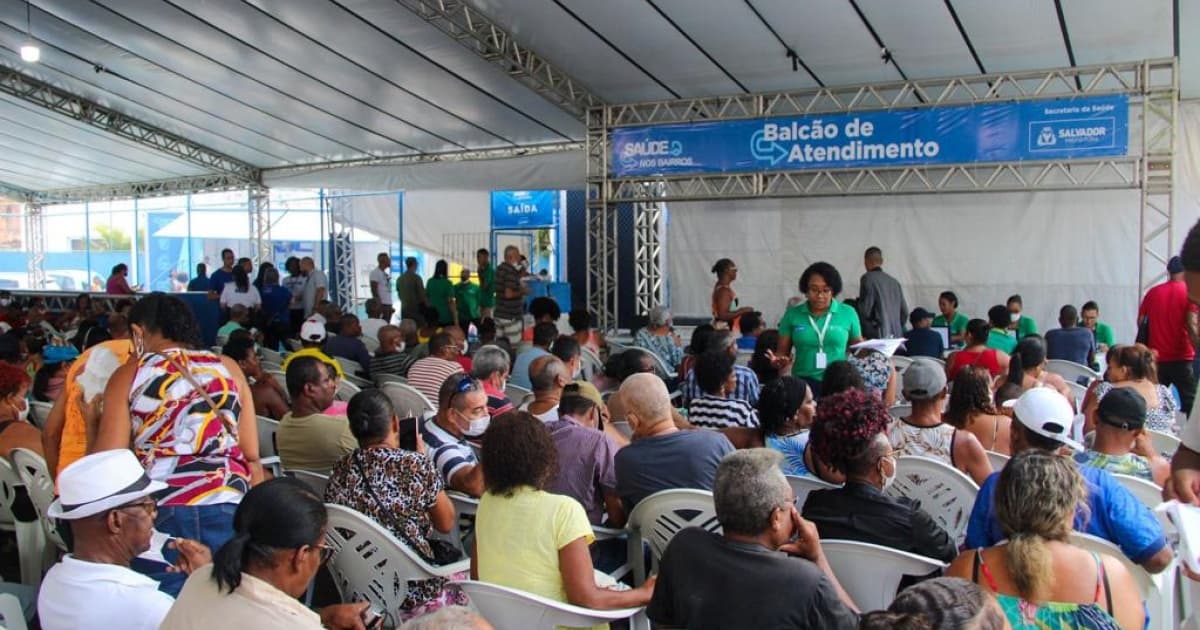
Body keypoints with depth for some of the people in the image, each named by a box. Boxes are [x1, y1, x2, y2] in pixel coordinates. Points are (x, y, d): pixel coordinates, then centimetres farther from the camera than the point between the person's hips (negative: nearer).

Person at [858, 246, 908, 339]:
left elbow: (865, 310, -9)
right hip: (896, 335, 6)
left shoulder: (868, 278, -4)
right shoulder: (895, 282, 14)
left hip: (877, 335, -6)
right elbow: (905, 311, 14)